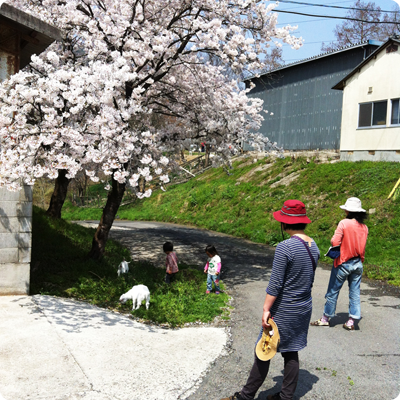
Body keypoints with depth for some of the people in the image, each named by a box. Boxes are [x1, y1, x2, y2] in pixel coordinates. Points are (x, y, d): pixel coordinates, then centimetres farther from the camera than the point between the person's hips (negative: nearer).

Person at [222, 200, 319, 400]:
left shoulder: (285, 248, -21)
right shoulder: (313, 246, 3)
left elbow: (275, 284, -21)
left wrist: (266, 309, -15)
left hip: (283, 311, -7)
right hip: (304, 308, 7)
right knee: (291, 352, 17)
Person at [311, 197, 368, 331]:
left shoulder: (344, 223, -16)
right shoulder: (364, 227, 1)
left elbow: (335, 242, -20)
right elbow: (362, 246, 8)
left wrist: (332, 241, 0)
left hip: (343, 263, -5)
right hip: (358, 264, 5)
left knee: (333, 291, 8)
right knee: (355, 292, 11)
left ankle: (325, 319, 19)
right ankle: (351, 322, 15)